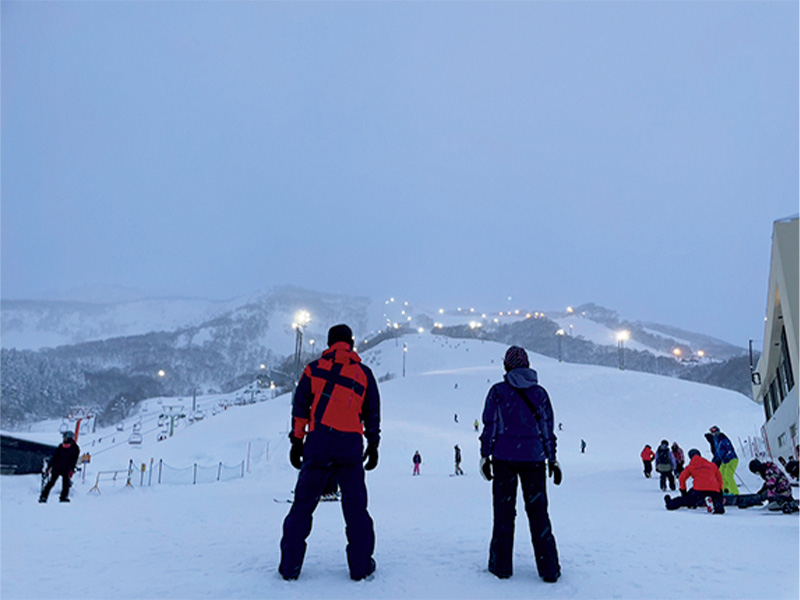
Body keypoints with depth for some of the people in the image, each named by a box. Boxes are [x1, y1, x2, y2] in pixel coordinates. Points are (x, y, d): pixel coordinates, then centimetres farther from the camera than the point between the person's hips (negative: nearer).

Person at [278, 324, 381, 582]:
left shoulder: (314, 368, 10)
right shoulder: (363, 372, 11)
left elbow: (300, 407, 8)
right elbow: (372, 413, 11)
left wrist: (296, 442, 12)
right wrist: (373, 445, 18)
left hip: (318, 443, 0)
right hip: (350, 445, 0)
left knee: (303, 503, 9)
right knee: (355, 506, 9)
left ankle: (290, 565, 12)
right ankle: (360, 565, 12)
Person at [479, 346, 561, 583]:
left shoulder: (497, 391, -2)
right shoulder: (540, 392, 4)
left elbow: (490, 425, -3)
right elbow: (548, 428, 7)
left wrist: (485, 455, 3)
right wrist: (552, 458, 13)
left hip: (504, 457, -1)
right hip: (534, 457, 1)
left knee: (504, 511, 7)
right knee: (538, 512, 7)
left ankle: (501, 565, 13)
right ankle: (549, 569, 10)